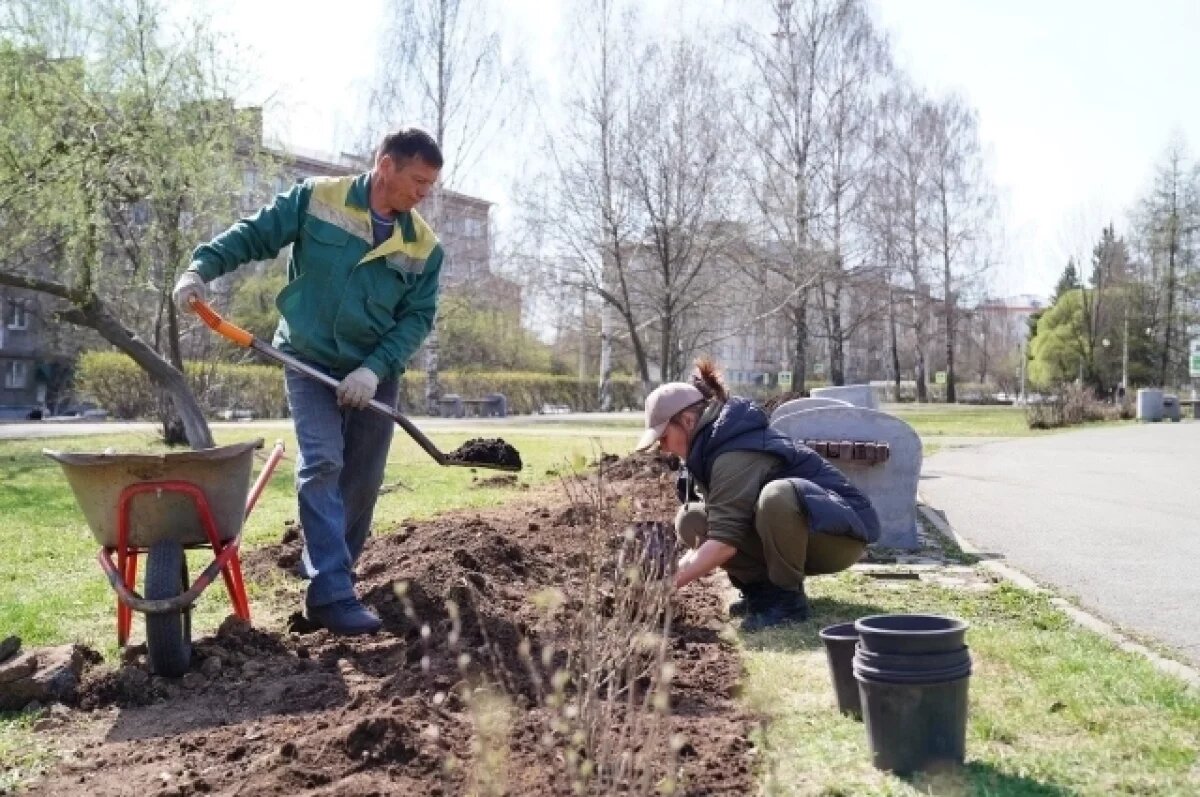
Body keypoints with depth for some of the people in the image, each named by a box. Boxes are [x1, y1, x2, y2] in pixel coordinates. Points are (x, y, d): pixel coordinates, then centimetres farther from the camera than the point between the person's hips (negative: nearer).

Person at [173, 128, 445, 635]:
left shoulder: (425, 247, -2)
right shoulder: (315, 199, -8)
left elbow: (418, 317, -4)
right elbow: (253, 235, -5)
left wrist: (375, 368, -16)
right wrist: (202, 267, -21)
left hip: (375, 375, 4)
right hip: (311, 363, -4)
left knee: (362, 480, 8)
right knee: (322, 465, -17)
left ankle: (329, 572, 26)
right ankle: (330, 593, -19)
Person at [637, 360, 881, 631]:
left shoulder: (736, 455, -27)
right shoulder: (713, 447, 2)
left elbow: (725, 541, -33)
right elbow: (720, 525, 4)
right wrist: (675, 571, -8)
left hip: (843, 530, -8)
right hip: (796, 534, 8)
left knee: (777, 495, -41)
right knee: (691, 521, -7)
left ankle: (788, 598, -20)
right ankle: (763, 588, 0)